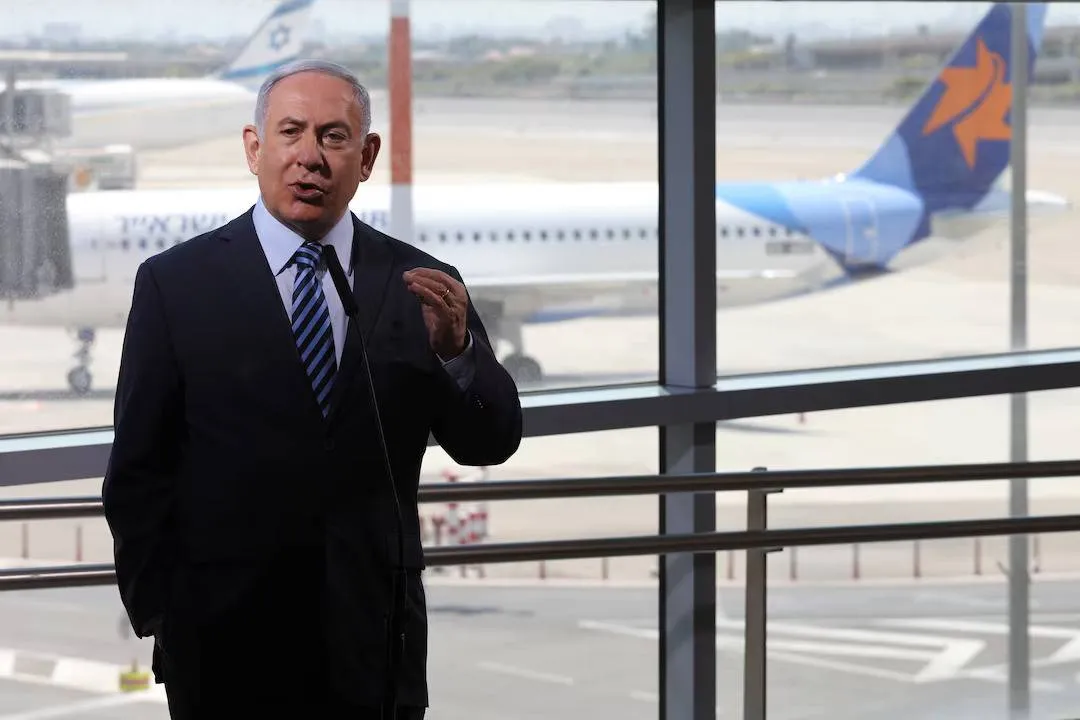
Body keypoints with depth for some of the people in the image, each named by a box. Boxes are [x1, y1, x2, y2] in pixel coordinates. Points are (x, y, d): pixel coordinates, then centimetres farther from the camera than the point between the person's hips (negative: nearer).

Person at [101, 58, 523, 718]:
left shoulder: (418, 285, 5)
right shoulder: (175, 283, -1)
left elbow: (490, 442, 1)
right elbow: (138, 470, 0)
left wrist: (455, 347, -17)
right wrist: (158, 613, -6)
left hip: (374, 643, 2)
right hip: (227, 644, -2)